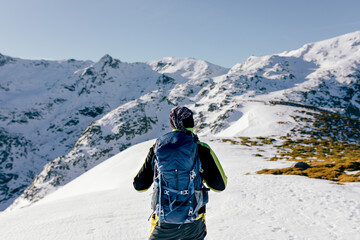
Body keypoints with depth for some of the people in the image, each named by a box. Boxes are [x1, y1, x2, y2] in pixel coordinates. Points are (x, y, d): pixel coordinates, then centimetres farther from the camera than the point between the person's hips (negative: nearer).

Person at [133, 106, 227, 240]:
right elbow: (220, 186, -5)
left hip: (163, 224, 1)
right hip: (194, 225, 0)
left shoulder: (156, 148, -6)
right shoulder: (201, 149, -12)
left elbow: (139, 186, 2)